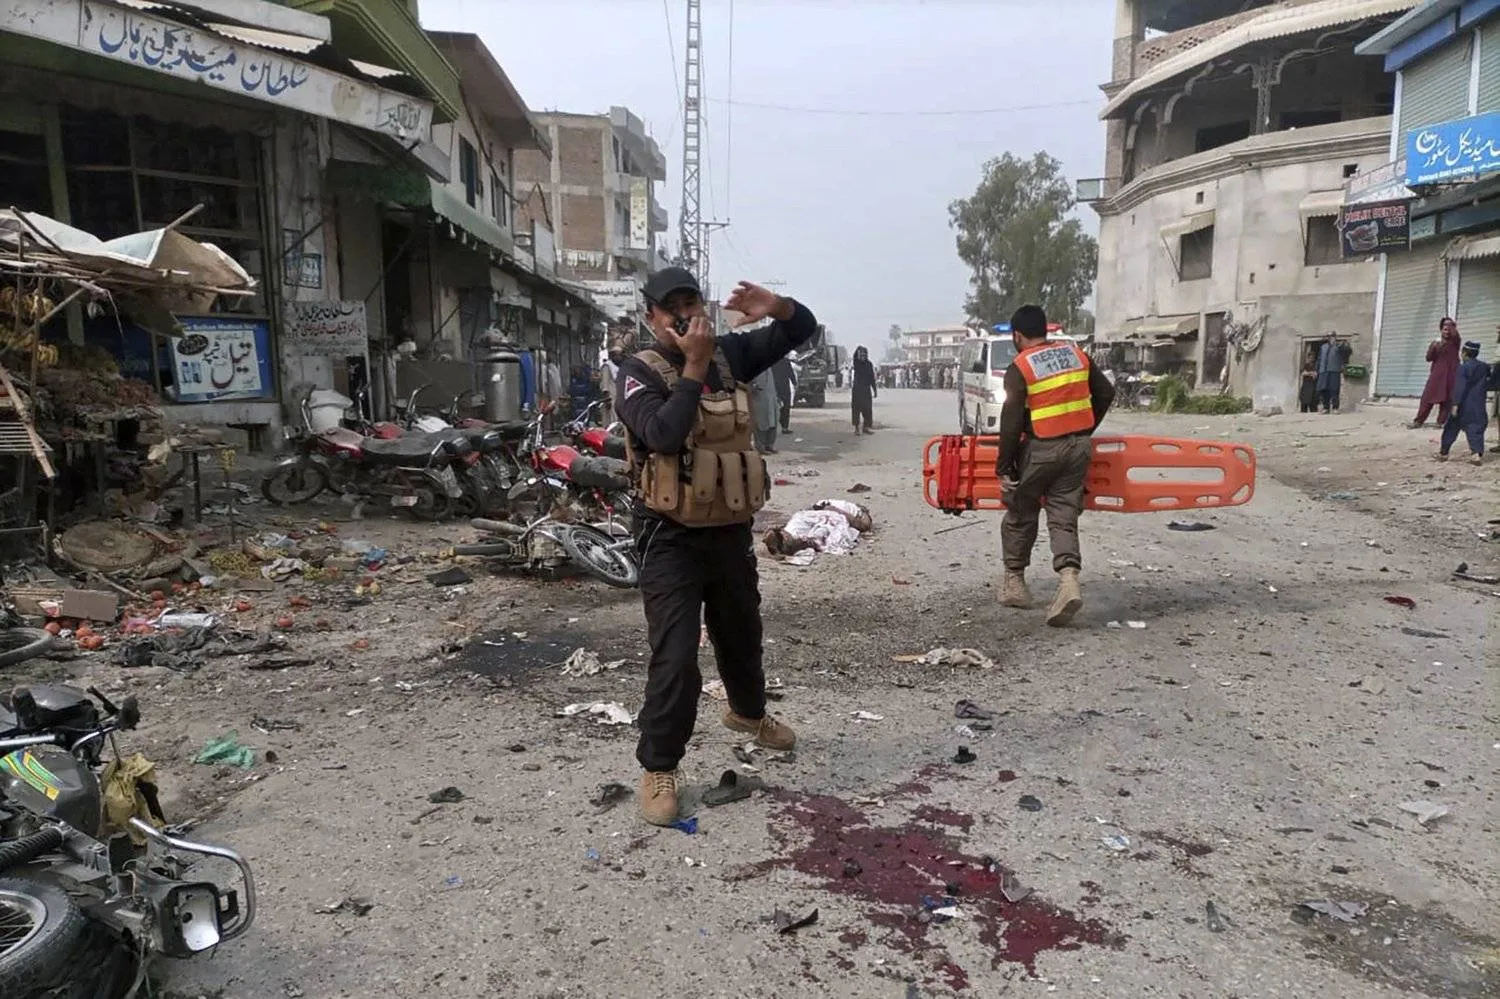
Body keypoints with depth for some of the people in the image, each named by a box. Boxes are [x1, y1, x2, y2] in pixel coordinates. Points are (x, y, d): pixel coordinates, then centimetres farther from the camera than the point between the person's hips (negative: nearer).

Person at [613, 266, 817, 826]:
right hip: (671, 538, -5)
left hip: (732, 530, 6)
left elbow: (803, 329, 7)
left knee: (742, 634, 24)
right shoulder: (640, 372, -11)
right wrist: (693, 366, -27)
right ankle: (658, 769, 6)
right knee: (675, 657, -10)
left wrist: (776, 308, -14)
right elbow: (663, 434, -28)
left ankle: (747, 712, 52)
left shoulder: (730, 354, 4)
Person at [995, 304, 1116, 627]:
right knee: (1064, 517, 7)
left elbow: (1011, 422, -14)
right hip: (1079, 447, 5)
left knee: (1020, 514, 14)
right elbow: (1106, 393, 13)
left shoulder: (1019, 369, -9)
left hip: (1041, 450, -4)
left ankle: (1014, 582, 24)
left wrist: (1004, 466, -7)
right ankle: (1069, 579, -14)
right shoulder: (1077, 354, 7)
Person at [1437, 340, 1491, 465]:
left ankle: (1443, 453, 18)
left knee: (1451, 428, 9)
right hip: (1478, 407, 4)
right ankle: (1478, 454, -16)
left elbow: (1459, 387, -16)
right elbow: (1487, 386, 17)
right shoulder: (1485, 367, 8)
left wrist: (1456, 404, -18)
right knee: (1476, 430, 0)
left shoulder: (1462, 368, -10)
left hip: (1464, 405, -4)